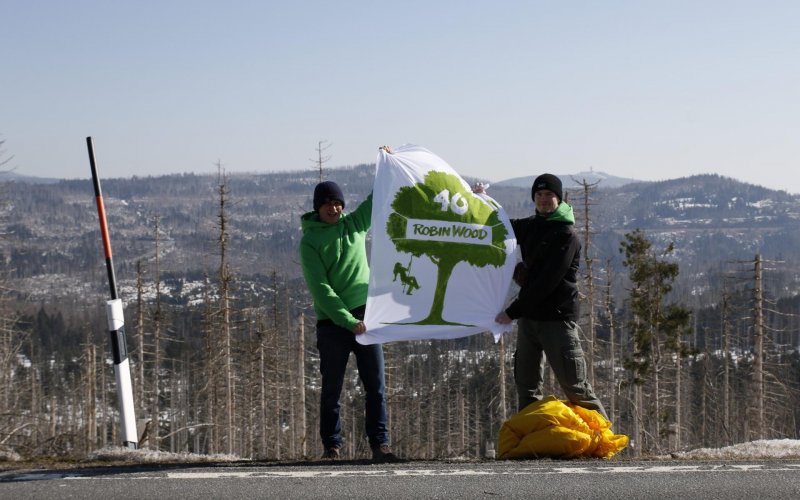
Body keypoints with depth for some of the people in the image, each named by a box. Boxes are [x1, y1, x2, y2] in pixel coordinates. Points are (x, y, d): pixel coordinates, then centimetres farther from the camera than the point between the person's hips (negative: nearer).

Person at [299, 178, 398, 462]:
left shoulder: (355, 224, 10)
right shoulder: (310, 241, -3)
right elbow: (320, 289, -11)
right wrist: (348, 321, -18)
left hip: (366, 315, 3)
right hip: (332, 321, -3)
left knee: (376, 385, -4)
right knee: (332, 388, 2)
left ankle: (379, 443, -5)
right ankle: (332, 445, 12)